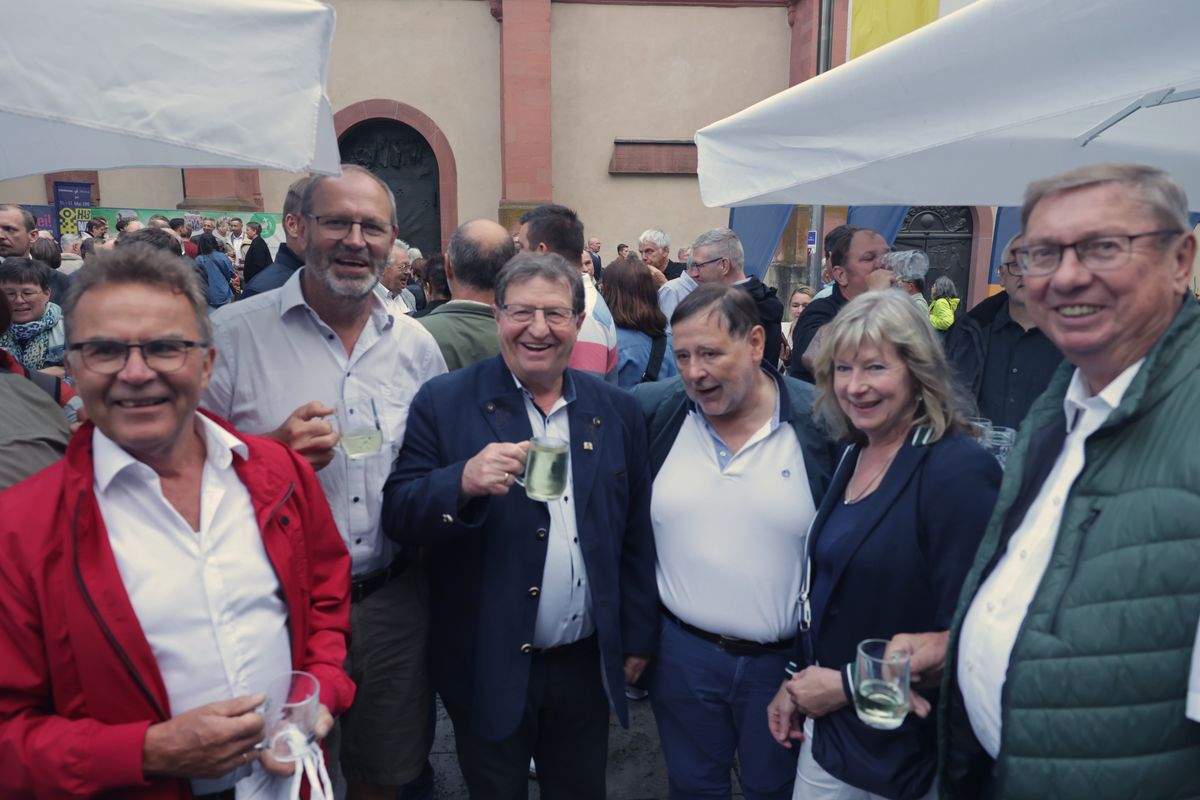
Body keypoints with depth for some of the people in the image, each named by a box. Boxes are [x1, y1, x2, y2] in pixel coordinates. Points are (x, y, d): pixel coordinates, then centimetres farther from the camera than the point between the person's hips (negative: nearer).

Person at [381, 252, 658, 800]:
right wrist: (464, 483, -32)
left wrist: (638, 638, 7)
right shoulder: (444, 402, -9)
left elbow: (636, 535, 5)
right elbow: (397, 517, -12)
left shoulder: (617, 410, -1)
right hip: (489, 668, -2)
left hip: (587, 664, 3)